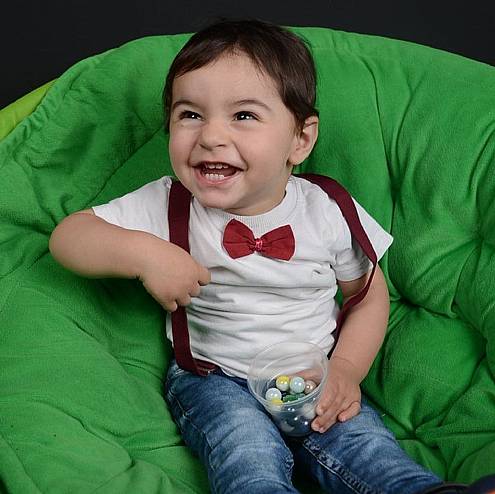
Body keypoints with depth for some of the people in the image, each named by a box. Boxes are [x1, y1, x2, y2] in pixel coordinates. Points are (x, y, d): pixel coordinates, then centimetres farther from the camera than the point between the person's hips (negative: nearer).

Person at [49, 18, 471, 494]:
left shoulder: (326, 211, -8)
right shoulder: (166, 205, -11)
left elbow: (369, 295, 6)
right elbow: (66, 236, -10)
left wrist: (346, 370, -9)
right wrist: (142, 253, -28)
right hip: (213, 379, -1)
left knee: (367, 447, -23)